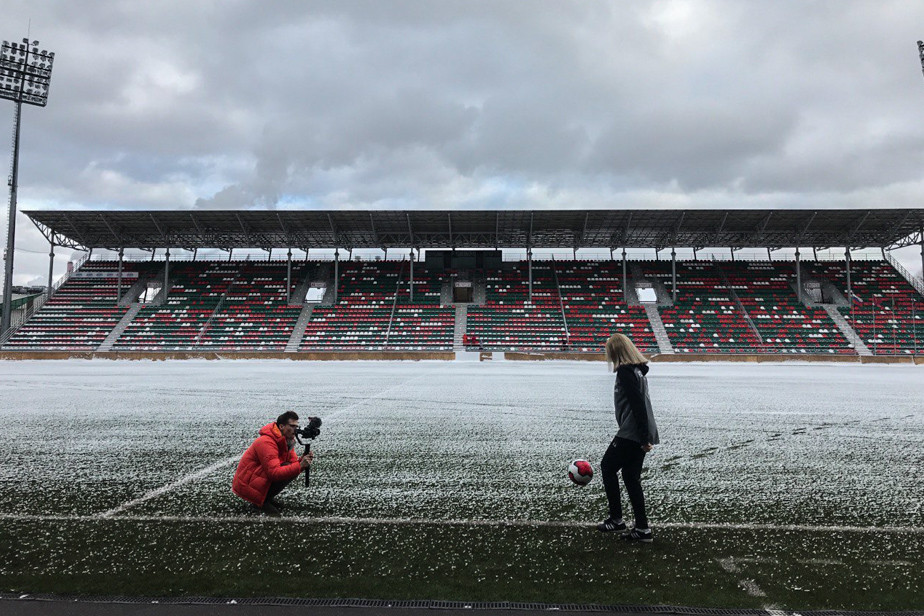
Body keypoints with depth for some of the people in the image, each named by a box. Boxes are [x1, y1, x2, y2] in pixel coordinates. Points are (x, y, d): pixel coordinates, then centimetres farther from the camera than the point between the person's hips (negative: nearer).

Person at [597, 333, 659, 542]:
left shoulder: (625, 372, -14)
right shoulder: (638, 369, 14)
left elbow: (638, 405, -21)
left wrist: (644, 437, -20)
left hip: (631, 434, -9)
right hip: (640, 435, 9)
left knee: (608, 467, 5)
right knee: (630, 476, 13)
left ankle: (616, 519, 10)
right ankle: (641, 527, 15)